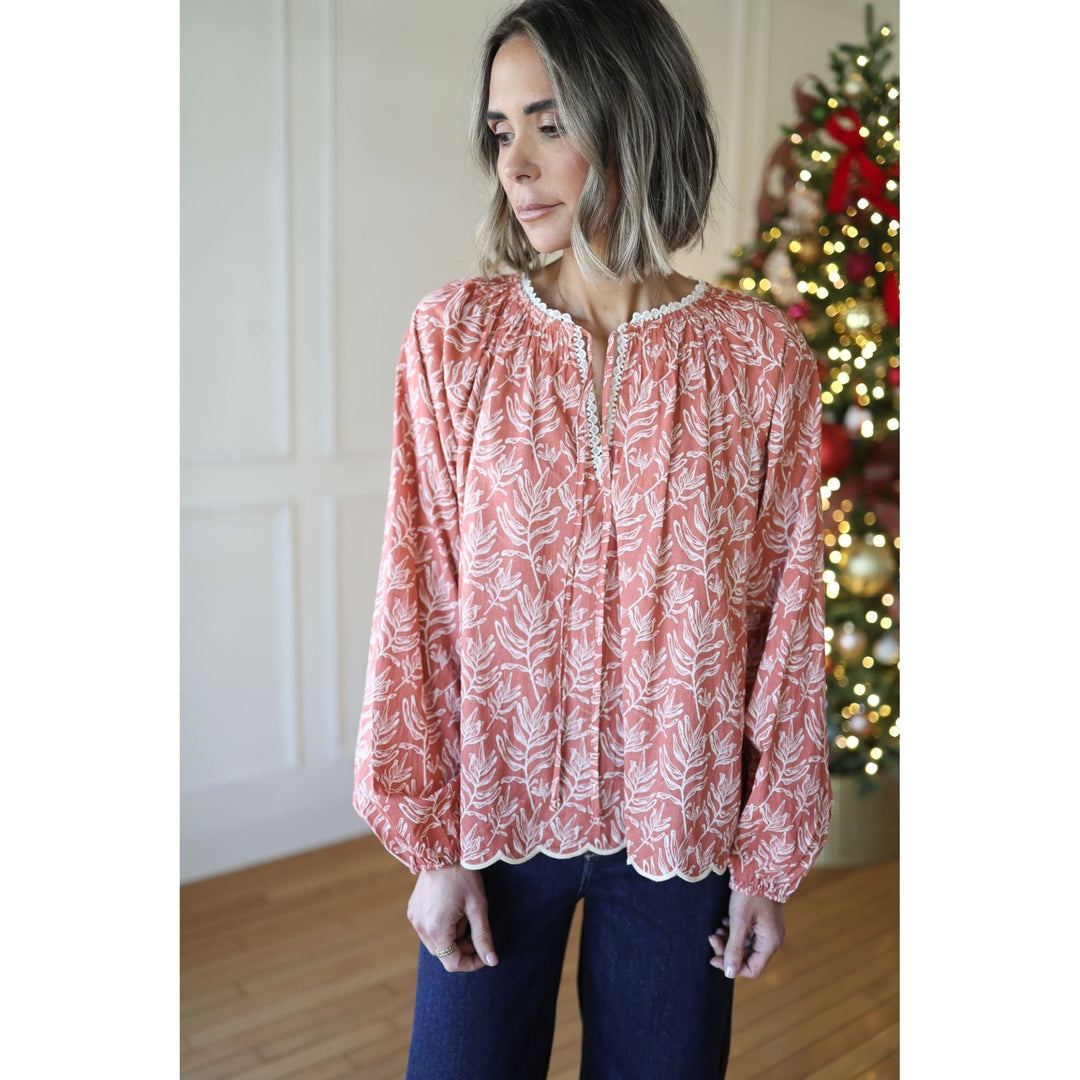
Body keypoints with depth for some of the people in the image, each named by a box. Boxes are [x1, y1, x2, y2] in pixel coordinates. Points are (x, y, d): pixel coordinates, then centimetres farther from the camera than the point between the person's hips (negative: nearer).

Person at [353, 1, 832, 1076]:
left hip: (679, 824, 0)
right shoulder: (455, 334, -7)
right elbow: (417, 594, -6)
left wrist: (769, 854, 0)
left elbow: (788, 616, -4)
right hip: (495, 808, 1)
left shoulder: (761, 354, -8)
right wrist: (430, 839, -4)